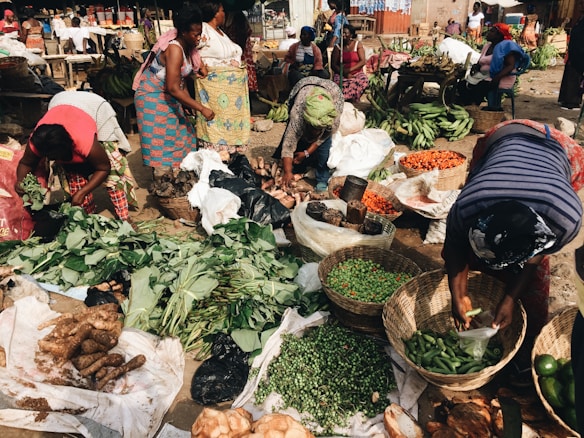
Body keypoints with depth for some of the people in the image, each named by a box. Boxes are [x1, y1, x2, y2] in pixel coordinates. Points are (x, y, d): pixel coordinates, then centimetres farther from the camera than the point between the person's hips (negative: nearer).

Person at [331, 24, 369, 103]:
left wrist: (349, 70, -15)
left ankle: (353, 102, -20)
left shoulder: (358, 44, 9)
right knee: (340, 84, -38)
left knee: (364, 81, -34)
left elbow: (363, 61, -1)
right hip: (341, 74, -1)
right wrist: (344, 73, -15)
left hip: (357, 72, 1)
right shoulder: (338, 46, 9)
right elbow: (333, 64, 1)